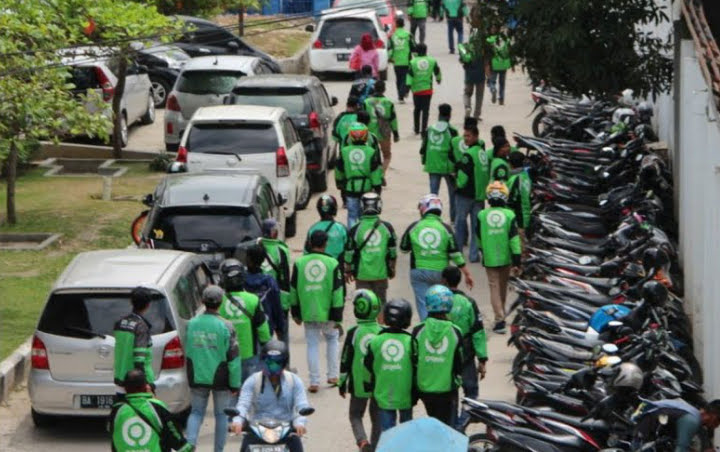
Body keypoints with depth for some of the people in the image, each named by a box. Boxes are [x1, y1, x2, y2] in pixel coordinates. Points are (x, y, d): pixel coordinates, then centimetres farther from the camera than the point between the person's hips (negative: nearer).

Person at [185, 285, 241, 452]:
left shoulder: (192, 324, -3)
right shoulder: (225, 326, -13)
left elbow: (187, 353, 7)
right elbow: (233, 358, -11)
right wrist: (235, 383, -3)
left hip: (197, 377, 3)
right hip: (220, 379, -3)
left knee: (196, 412, 13)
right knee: (221, 415, 12)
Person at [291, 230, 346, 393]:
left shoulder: (299, 263, -1)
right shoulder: (332, 263, -7)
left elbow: (293, 289, 4)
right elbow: (338, 291, -7)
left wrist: (296, 313, 14)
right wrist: (337, 317, -2)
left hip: (307, 312, 1)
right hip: (327, 312, -1)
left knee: (312, 344, 7)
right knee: (332, 339, 21)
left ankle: (314, 382, 3)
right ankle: (333, 375, 22)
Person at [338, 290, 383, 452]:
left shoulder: (353, 333, -12)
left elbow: (346, 361, -6)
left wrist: (342, 383, 5)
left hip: (359, 385, -2)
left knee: (355, 415, 11)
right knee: (377, 418, 15)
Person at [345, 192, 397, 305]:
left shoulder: (356, 229, -10)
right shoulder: (387, 228, -4)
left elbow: (349, 253, -4)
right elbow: (393, 252, 4)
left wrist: (347, 271, 10)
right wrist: (392, 268, 19)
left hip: (362, 274, -2)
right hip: (381, 273, 2)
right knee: (380, 302, 14)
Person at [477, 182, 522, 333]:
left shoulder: (482, 215, -8)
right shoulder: (509, 215, -10)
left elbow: (479, 237, 5)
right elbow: (514, 239, -10)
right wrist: (517, 260, -6)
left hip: (489, 258, -1)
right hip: (506, 258, 1)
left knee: (494, 287, 1)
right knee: (503, 286, 19)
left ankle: (500, 319, -10)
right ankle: (501, 314, 36)